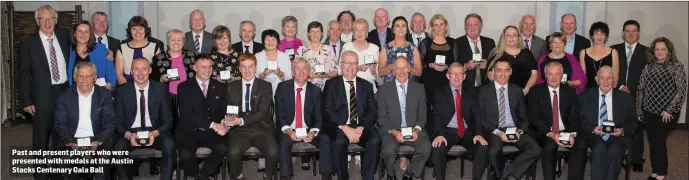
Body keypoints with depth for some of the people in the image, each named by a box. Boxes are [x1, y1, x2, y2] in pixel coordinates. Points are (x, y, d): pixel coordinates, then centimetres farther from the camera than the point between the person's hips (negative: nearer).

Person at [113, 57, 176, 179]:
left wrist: (155, 133, -21)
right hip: (130, 132, 0)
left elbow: (167, 120, 0)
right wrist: (128, 135, -22)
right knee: (119, 147, -31)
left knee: (170, 144, -31)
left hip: (155, 132, 0)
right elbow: (118, 122, 0)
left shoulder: (161, 89, 0)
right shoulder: (122, 91, 1)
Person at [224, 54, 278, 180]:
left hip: (261, 129, -1)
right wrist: (228, 118, -13)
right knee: (233, 152, -30)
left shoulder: (265, 86, 3)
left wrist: (241, 121, -23)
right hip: (240, 130, 1)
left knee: (273, 152, -30)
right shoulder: (231, 87, 12)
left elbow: (262, 112, -7)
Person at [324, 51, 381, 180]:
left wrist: (362, 127, -12)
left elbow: (373, 111, 7)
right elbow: (328, 110, -4)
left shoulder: (367, 86, 16)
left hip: (361, 127, 2)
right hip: (339, 127, -2)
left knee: (375, 141, -29)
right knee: (339, 142, -35)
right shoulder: (331, 84, 8)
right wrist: (344, 127, -18)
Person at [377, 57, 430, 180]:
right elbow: (382, 117, 1)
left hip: (413, 129, 2)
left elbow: (422, 115, 7)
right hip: (391, 130, -1)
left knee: (426, 148, -28)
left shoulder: (419, 88, 8)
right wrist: (394, 132, -15)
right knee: (389, 150, -32)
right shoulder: (385, 89, 4)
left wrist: (417, 130, -12)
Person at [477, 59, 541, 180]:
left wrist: (519, 131, -11)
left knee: (536, 150, -23)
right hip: (493, 131, -3)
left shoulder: (517, 90, 11)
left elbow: (524, 118, 11)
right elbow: (480, 118, -2)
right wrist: (497, 132, -15)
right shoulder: (484, 90, 2)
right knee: (494, 152, -35)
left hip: (514, 130, 3)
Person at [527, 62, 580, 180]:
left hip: (565, 132, 3)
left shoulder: (570, 91, 9)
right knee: (549, 146, -34)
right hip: (543, 133, -3)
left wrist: (572, 134, -15)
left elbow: (574, 117, 5)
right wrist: (550, 134, -21)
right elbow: (534, 118, -8)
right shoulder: (536, 91, 0)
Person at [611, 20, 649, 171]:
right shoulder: (614, 50, 8)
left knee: (636, 128, 4)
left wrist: (632, 90, -6)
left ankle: (636, 160, 13)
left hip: (637, 96, 0)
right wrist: (620, 86, -9)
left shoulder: (646, 52, 7)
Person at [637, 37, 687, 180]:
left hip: (667, 114, -4)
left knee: (659, 142, -1)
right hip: (649, 112, 4)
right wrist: (639, 110, 6)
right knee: (653, 142, 7)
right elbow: (641, 89, 9)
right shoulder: (648, 67, 6)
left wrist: (669, 110, -12)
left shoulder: (677, 67, -6)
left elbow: (682, 90, -10)